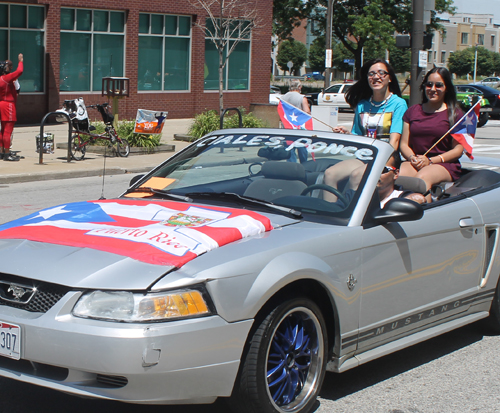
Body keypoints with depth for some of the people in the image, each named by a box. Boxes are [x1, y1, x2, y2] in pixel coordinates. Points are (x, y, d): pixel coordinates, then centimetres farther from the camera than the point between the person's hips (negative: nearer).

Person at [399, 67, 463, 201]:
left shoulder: (454, 114, 9)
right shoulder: (413, 111, 21)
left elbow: (458, 149, 3)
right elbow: (404, 144, 17)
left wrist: (430, 160, -11)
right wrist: (412, 158, -6)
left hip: (445, 165, -3)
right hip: (415, 163, 3)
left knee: (423, 177, -39)